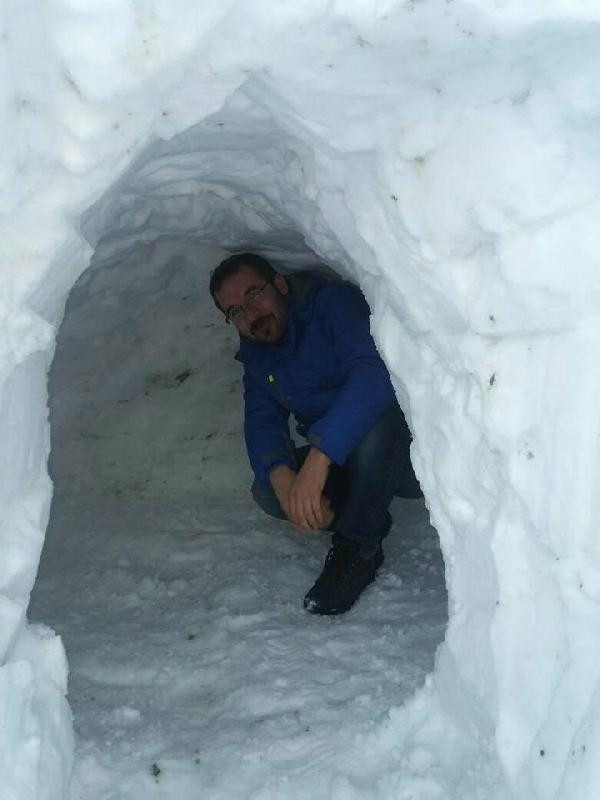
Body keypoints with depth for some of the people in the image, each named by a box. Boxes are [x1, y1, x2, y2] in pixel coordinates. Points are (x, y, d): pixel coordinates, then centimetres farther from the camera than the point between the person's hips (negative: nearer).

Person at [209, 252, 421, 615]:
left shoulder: (335, 301, -20)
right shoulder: (256, 355, 5)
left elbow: (374, 371, -37)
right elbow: (262, 421, -5)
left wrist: (319, 455, -45)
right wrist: (280, 475, -29)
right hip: (339, 465, 6)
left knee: (373, 424, -38)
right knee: (268, 491, -16)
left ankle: (358, 548, -18)